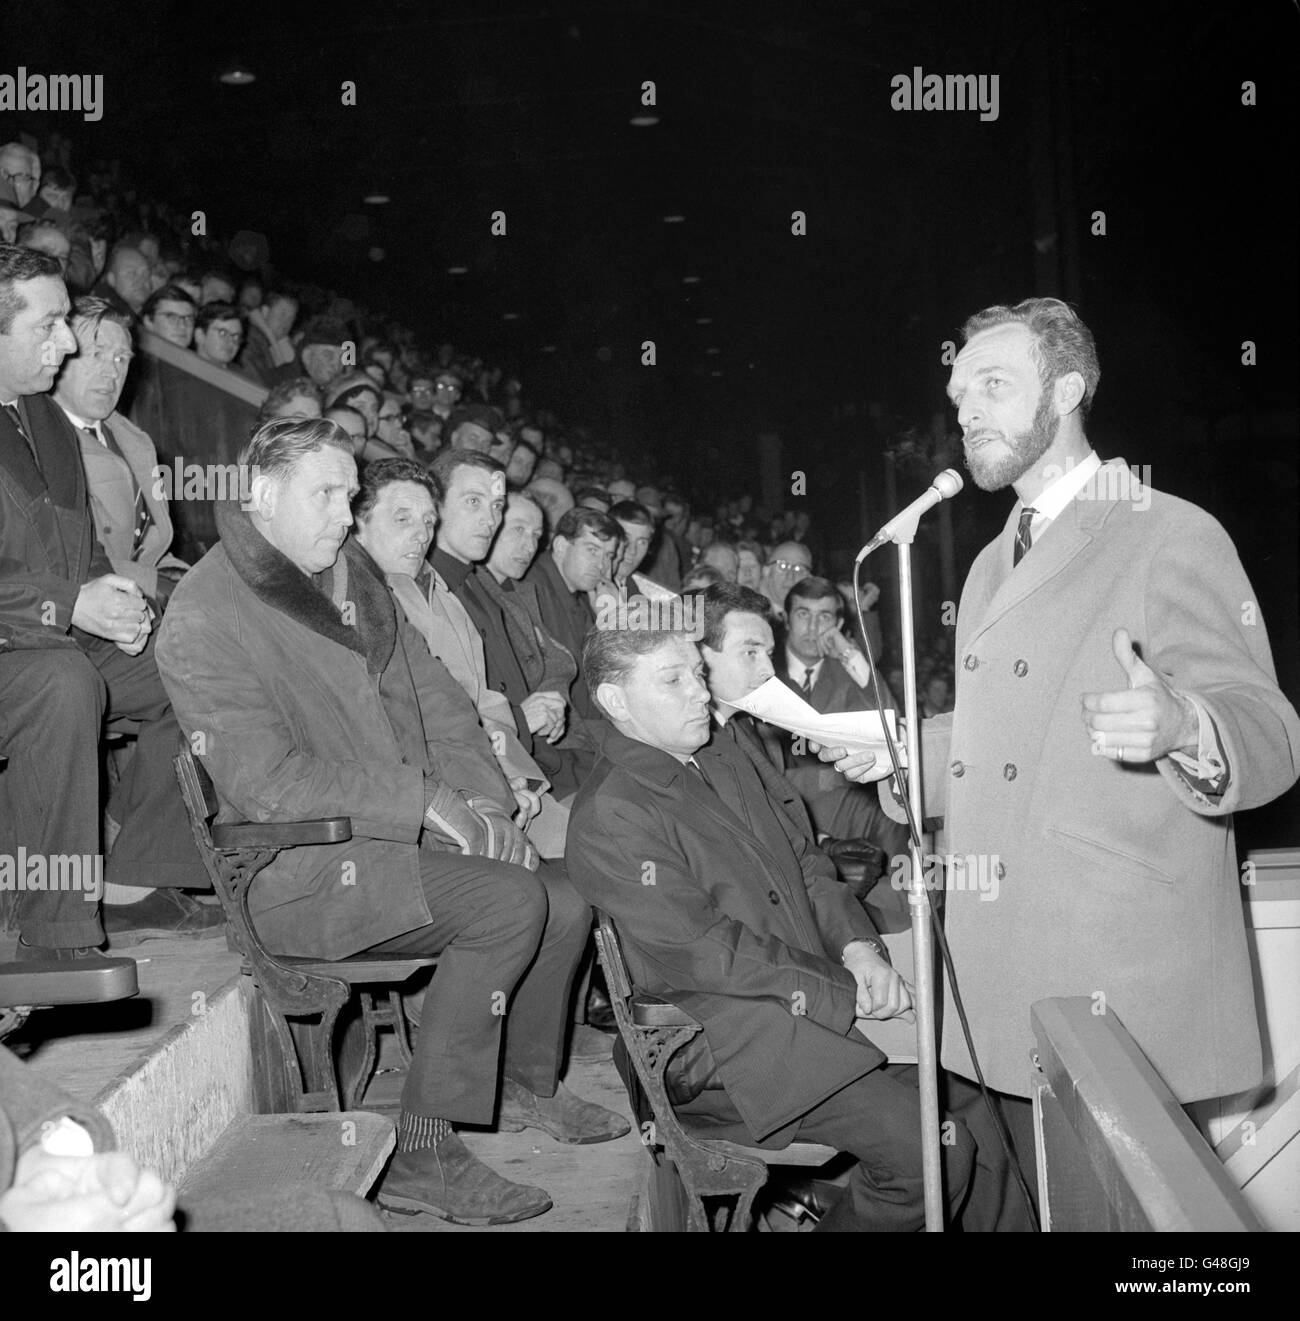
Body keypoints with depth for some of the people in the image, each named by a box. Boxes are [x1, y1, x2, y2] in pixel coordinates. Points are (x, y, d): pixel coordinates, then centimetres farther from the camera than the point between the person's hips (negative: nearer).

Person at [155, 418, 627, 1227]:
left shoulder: (355, 574, 12)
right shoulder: (206, 614, -13)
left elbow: (437, 700, 14)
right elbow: (264, 783, -21)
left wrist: (483, 801, -3)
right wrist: (422, 797, -21)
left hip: (402, 836, 8)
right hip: (300, 872, -8)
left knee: (566, 904, 0)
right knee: (510, 903, -25)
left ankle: (527, 1086, 25)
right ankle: (421, 1153, -16)